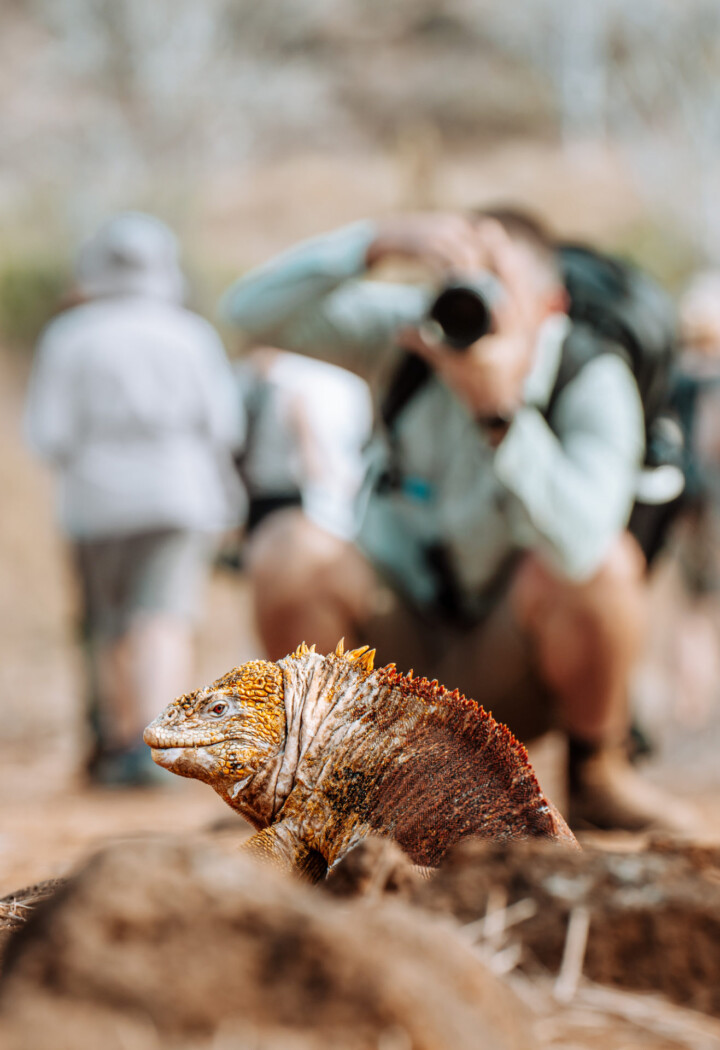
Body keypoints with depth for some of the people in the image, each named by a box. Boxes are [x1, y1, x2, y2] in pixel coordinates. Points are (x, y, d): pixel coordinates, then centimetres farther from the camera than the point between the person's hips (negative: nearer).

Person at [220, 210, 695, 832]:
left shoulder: (594, 383, -19)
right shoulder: (409, 330, -12)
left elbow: (577, 545, -37)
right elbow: (250, 310, -25)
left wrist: (499, 410, -47)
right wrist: (379, 241, -37)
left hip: (510, 676, -2)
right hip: (395, 649, 2)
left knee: (604, 561, -32)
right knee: (290, 547, -27)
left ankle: (597, 774, -5)